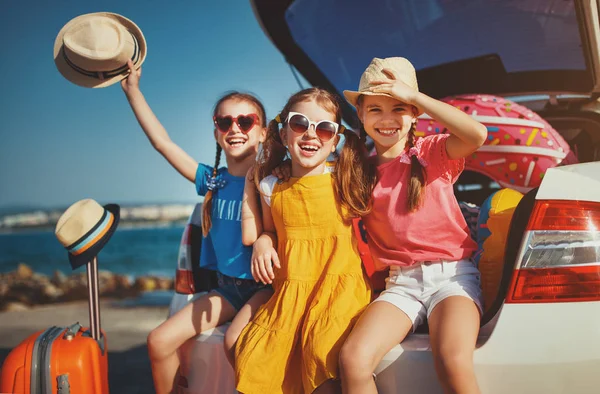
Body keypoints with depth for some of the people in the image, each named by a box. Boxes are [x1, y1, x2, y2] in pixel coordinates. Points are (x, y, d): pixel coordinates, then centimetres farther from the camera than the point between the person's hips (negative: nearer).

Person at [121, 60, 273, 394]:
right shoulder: (213, 180, 3)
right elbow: (162, 141, 3)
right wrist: (133, 89, 2)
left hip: (265, 285, -5)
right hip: (227, 287, 6)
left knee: (235, 341, -33)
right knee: (160, 340, -5)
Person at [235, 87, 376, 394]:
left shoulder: (346, 181, 1)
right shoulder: (271, 187, 8)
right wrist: (262, 243, 5)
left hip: (340, 285, -3)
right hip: (290, 290, 3)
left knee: (323, 349, -29)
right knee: (252, 357, -12)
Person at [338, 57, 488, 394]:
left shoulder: (432, 152, 0)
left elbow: (477, 135, -19)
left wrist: (413, 95, -16)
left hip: (452, 274, -3)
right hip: (401, 282, 3)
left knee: (453, 362, -31)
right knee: (353, 358, -24)